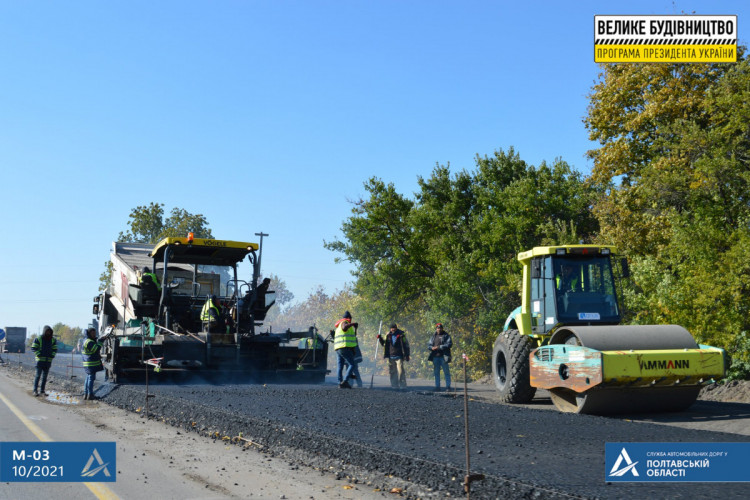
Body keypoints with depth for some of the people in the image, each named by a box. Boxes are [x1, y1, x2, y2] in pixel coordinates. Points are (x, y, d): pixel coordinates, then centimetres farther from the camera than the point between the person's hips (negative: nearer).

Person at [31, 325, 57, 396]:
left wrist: (52, 355, -3)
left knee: (45, 376, 6)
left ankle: (42, 391, 11)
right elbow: (33, 348, -4)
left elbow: (55, 349, 13)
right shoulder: (38, 339, -3)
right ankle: (35, 390, -1)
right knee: (38, 375, -7)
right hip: (40, 360, -4)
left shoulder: (53, 340, 10)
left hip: (48, 361, 4)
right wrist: (39, 354, -14)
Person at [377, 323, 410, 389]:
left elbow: (406, 345, 1)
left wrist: (406, 355, -2)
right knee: (393, 372, 7)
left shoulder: (401, 335, -2)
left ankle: (403, 385, -5)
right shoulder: (388, 335, 9)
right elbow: (384, 344, 21)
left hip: (399, 357, -4)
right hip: (391, 357, 4)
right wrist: (380, 339, 5)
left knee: (401, 371, -10)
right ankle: (395, 385, 13)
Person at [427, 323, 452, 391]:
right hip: (435, 357, 5)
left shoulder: (446, 335, 1)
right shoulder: (434, 336, 16)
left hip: (443, 356, -4)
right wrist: (432, 348, -7)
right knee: (436, 372, 6)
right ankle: (437, 386, 11)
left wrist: (439, 347, -17)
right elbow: (429, 345, 17)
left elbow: (450, 344, -11)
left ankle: (448, 386, 1)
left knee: (446, 372, -3)